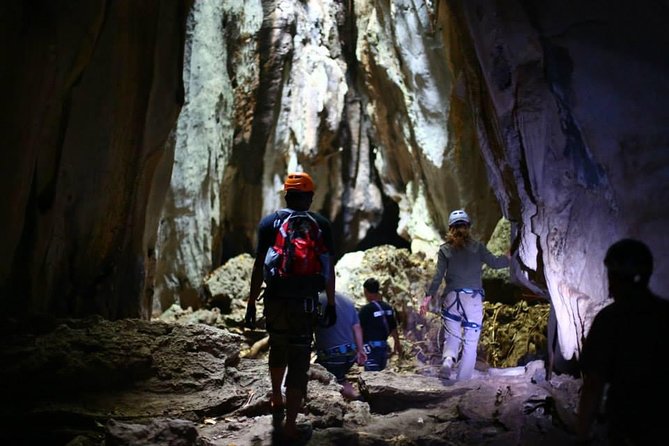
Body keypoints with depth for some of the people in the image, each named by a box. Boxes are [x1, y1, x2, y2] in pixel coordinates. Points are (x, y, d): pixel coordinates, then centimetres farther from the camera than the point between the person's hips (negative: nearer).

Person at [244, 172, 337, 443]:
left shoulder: (269, 223, 0)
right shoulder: (321, 224, 0)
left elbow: (259, 267, -3)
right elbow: (329, 270, 0)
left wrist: (251, 304, 1)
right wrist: (331, 304, 9)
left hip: (275, 299, 2)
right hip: (305, 302, -1)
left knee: (278, 349, 27)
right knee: (299, 362, 3)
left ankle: (276, 401, 36)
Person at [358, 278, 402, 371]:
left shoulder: (365, 309, -14)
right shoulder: (388, 308, 5)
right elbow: (393, 328, 12)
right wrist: (397, 343, 27)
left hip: (371, 346, -7)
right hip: (384, 345, 7)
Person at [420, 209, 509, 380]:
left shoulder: (445, 249, 5)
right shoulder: (477, 246, 3)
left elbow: (438, 276, -1)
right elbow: (494, 263, 0)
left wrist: (427, 298, 1)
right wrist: (509, 257, 19)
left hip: (451, 298, 1)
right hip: (473, 299, -1)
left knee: (451, 337, 12)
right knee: (470, 343, 5)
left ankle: (448, 360, -19)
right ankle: (463, 381, 2)